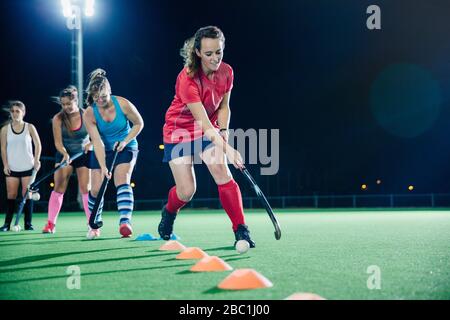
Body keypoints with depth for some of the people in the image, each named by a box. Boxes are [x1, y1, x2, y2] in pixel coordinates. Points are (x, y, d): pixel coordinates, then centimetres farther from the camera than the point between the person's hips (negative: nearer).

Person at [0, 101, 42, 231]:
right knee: (11, 195, -2)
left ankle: (28, 223, 5)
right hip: (12, 168, 1)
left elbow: (38, 144, 3)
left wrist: (36, 160, -7)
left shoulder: (29, 127, 0)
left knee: (27, 195, -1)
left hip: (28, 167, -1)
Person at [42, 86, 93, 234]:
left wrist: (90, 143, -27)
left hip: (84, 154, -1)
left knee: (86, 189, -4)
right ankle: (51, 224, -2)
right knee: (59, 188, -6)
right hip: (64, 155, 1)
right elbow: (58, 142, -14)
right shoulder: (58, 119, -12)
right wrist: (65, 154, -32)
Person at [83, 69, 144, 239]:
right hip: (102, 152, 2)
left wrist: (125, 141, -16)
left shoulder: (123, 104, -19)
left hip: (125, 148, -2)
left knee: (122, 181, -25)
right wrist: (103, 167, -28)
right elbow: (98, 142, -21)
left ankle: (125, 221, -37)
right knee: (96, 189, -2)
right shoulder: (89, 114, -17)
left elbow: (139, 124, -4)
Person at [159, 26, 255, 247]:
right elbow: (203, 122, -35)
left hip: (210, 131, 4)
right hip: (179, 130, -4)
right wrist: (226, 148, -45)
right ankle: (169, 212, 30)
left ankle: (241, 231, -16)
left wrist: (223, 132, -11)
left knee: (223, 174, -19)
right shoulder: (188, 79, -30)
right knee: (186, 191, -6)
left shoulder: (226, 72, -10)